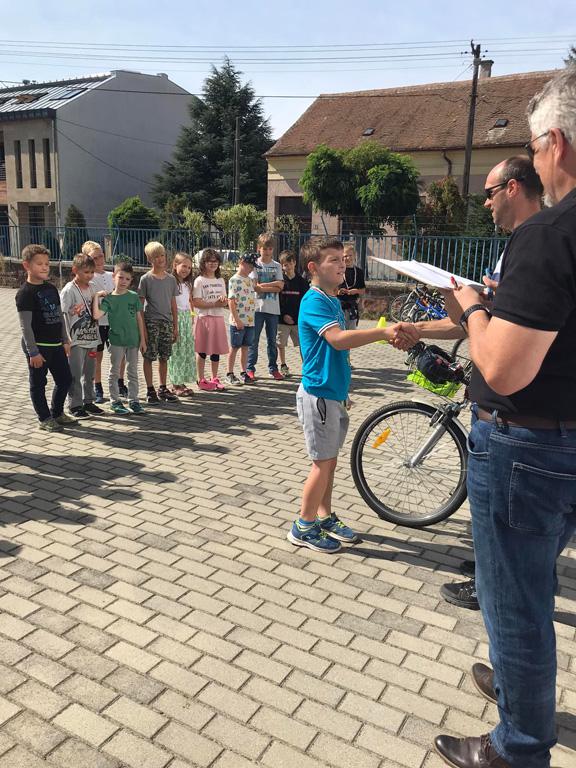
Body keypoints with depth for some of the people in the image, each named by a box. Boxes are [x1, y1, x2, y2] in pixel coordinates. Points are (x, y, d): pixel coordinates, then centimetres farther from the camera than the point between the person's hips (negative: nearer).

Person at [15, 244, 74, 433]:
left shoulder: (51, 288, 9)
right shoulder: (25, 293, -13)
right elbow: (25, 326, -16)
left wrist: (65, 340, 13)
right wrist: (33, 352, -18)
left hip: (56, 344, 8)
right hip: (38, 346, -7)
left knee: (65, 379, 13)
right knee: (38, 383, 6)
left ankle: (57, 413, 31)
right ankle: (44, 419, 18)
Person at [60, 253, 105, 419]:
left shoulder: (91, 288, 9)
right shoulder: (69, 290, -11)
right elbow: (63, 315, -12)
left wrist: (96, 337, 15)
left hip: (91, 338, 7)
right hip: (76, 340, -6)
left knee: (89, 373, 14)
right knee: (75, 374, 0)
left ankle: (88, 401, 26)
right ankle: (75, 405, 10)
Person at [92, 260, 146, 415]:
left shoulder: (134, 296, 2)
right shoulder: (108, 298, -4)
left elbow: (139, 318, 5)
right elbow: (96, 315, -18)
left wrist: (142, 339, 3)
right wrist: (96, 297, -18)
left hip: (133, 340, 2)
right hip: (116, 340, -2)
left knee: (133, 372, 10)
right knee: (115, 372, 7)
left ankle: (133, 400, 20)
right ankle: (115, 401, 16)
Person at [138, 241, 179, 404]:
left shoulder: (171, 279, 8)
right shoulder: (146, 279, -4)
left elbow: (173, 305, 11)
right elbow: (140, 305, -5)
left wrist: (175, 327, 9)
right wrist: (142, 327, -10)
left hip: (167, 322, 4)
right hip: (151, 322, -4)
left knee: (164, 357, 10)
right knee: (149, 357, 1)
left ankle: (163, 389, 21)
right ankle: (150, 390, 11)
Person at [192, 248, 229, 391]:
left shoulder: (221, 280, 14)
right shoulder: (199, 281, -5)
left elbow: (225, 301, 14)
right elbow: (196, 303, -13)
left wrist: (224, 301, -10)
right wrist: (214, 304, -17)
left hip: (218, 318, 5)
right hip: (204, 318, -5)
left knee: (216, 350, 9)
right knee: (202, 350, 0)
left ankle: (215, 379, 20)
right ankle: (201, 380, 10)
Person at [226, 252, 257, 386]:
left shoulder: (250, 280, 13)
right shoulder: (234, 280, -9)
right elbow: (231, 301, -13)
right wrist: (237, 319, -17)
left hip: (250, 320, 6)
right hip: (238, 321, -6)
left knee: (245, 347, 11)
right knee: (234, 347, 2)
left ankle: (243, 373, 20)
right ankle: (230, 374, 11)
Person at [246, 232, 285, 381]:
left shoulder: (277, 266, 9)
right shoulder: (255, 264, 1)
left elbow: (280, 286, -4)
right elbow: (255, 287, -9)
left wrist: (263, 285, -11)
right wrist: (273, 287, -9)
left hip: (273, 308, 3)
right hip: (258, 307, -2)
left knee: (272, 340, 10)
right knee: (254, 340, 1)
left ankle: (273, 368, 19)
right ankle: (250, 369, 8)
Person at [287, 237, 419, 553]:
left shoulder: (333, 300, 12)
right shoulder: (314, 301, -18)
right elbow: (337, 339, -34)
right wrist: (384, 332, -41)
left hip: (333, 393, 9)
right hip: (318, 394, -9)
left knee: (329, 461, 16)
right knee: (323, 463, 0)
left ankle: (325, 518, 30)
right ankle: (304, 527, 14)